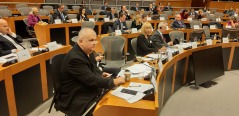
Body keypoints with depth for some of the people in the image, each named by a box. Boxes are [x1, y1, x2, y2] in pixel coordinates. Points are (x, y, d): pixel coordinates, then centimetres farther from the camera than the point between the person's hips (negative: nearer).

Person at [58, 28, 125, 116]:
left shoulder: (88, 51, 4)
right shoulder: (74, 58, -23)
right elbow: (91, 80, -25)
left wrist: (101, 74, 0)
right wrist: (114, 81, -20)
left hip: (91, 90, 8)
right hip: (76, 98, -8)